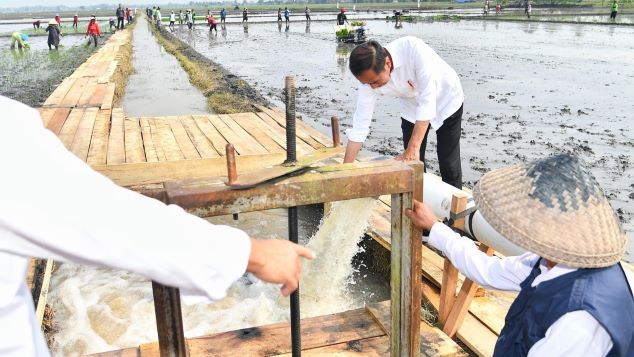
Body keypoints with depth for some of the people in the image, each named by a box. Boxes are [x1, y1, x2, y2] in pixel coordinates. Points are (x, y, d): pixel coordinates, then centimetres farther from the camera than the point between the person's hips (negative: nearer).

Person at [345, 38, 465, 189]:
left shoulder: (414, 48, -39)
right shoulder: (369, 76, -24)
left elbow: (428, 100, -40)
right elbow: (360, 124, -19)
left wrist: (413, 148, -45)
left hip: (446, 100, -3)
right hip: (412, 107, 3)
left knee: (449, 165, 1)